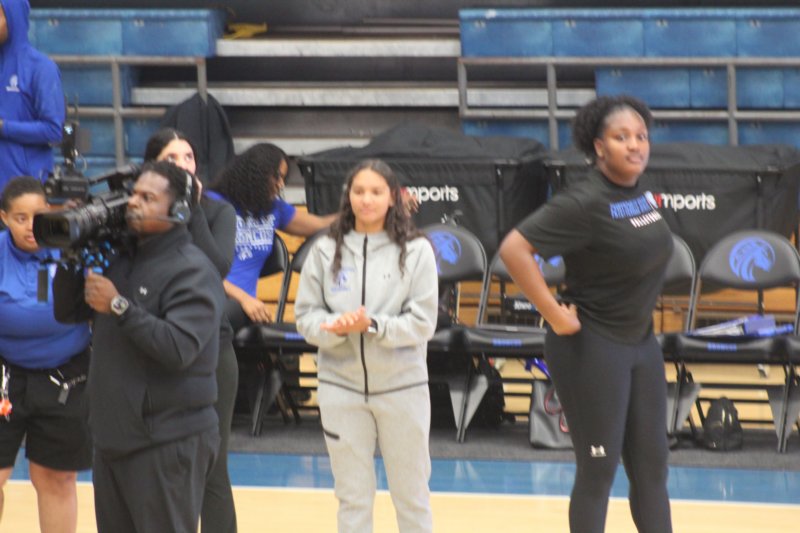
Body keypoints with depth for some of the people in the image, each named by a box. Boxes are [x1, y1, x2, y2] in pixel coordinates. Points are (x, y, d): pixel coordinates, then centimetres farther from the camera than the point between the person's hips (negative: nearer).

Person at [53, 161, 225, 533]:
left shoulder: (192, 271, -12)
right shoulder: (119, 258, 11)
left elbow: (178, 349, -23)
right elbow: (67, 311, 14)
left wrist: (119, 306, -22)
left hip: (168, 444, -8)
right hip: (112, 435, 8)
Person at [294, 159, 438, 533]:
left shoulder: (415, 250, -6)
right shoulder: (326, 251, -1)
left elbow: (422, 323, -8)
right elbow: (306, 316, 1)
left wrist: (372, 326, -22)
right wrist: (338, 329, -19)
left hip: (402, 385, -1)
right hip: (341, 385, 1)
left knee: (411, 495, 9)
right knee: (352, 497, 9)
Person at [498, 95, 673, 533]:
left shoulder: (640, 193, 3)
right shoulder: (585, 203, -21)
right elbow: (514, 249, -27)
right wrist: (555, 314, -24)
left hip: (640, 342, 8)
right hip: (592, 348, -8)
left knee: (652, 465, 12)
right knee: (599, 470, 0)